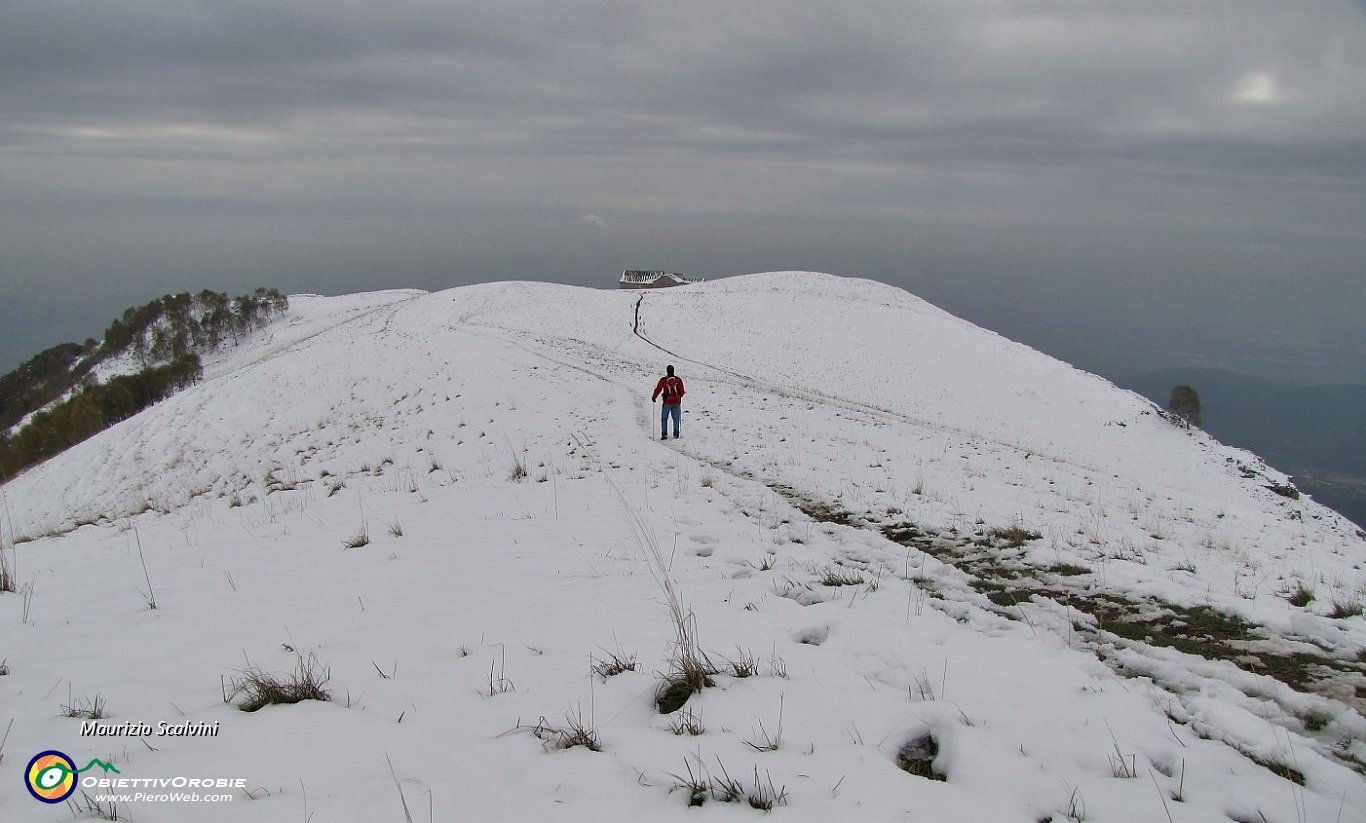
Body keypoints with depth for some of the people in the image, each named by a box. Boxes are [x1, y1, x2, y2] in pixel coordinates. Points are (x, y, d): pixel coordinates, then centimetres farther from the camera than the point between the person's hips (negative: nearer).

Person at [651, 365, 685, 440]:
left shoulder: (663, 380, -8)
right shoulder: (678, 380, -2)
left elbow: (658, 389, -2)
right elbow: (682, 392, 6)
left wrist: (653, 397, 14)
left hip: (667, 402, -2)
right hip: (676, 402, 2)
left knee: (664, 418, 9)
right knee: (676, 418, 11)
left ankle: (664, 434, 3)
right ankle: (676, 434, 12)